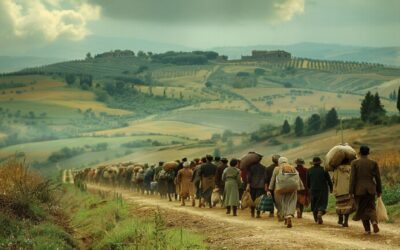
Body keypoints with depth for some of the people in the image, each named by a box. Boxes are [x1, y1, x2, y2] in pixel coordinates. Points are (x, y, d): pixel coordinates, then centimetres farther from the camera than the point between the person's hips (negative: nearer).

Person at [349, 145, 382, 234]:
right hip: (370, 189, 1)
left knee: (362, 209, 11)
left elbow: (352, 178, -8)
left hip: (359, 189, -1)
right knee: (371, 208, 10)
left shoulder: (355, 163, -5)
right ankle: (374, 221, -19)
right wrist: (379, 190, 10)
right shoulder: (373, 163, 0)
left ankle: (367, 229, 7)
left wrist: (351, 192, -5)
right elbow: (378, 178, 1)